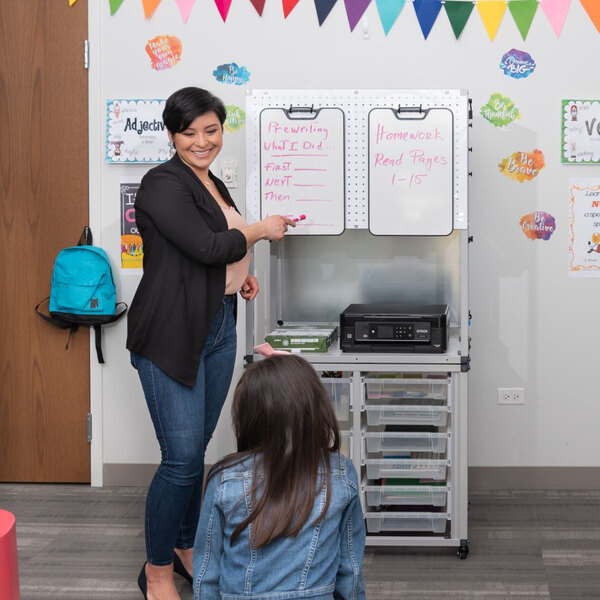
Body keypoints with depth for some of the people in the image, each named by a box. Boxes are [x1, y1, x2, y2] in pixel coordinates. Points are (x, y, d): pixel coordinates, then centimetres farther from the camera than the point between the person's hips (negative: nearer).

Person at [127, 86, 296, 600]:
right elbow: (206, 246, -22)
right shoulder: (163, 185, -13)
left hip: (218, 328, 9)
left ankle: (186, 549, 30)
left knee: (197, 450, 15)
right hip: (171, 335, -8)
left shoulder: (213, 185, 16)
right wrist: (260, 231, -7)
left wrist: (239, 274, 9)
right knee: (182, 458, -9)